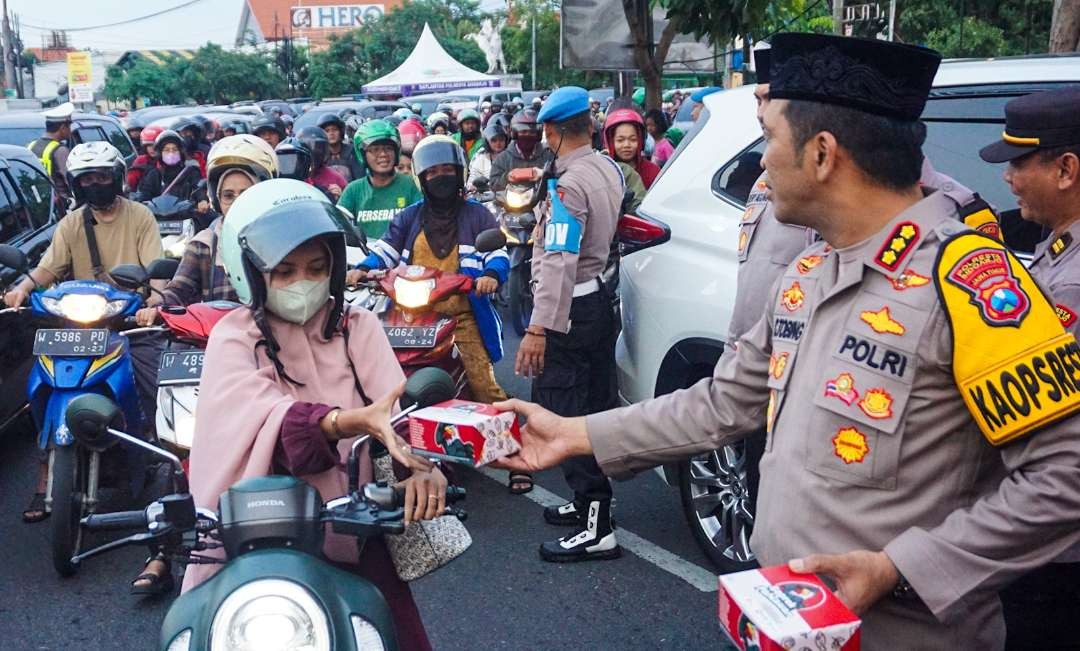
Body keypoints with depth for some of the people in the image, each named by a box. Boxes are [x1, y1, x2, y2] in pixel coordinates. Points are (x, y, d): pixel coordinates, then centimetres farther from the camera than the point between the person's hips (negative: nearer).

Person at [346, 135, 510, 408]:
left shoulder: (477, 215, 10)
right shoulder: (409, 217, 17)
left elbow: (498, 252, 0)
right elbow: (386, 249, 11)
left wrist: (491, 275, -23)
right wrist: (363, 269, -10)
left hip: (462, 317, -3)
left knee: (483, 385, -14)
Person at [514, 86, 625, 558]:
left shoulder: (569, 185, -20)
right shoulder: (609, 169, 7)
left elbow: (559, 262, -27)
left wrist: (538, 328, -29)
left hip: (570, 309, -10)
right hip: (601, 297, 10)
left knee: (562, 412, -6)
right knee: (596, 407, 15)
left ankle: (596, 528, -4)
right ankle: (589, 502, 29)